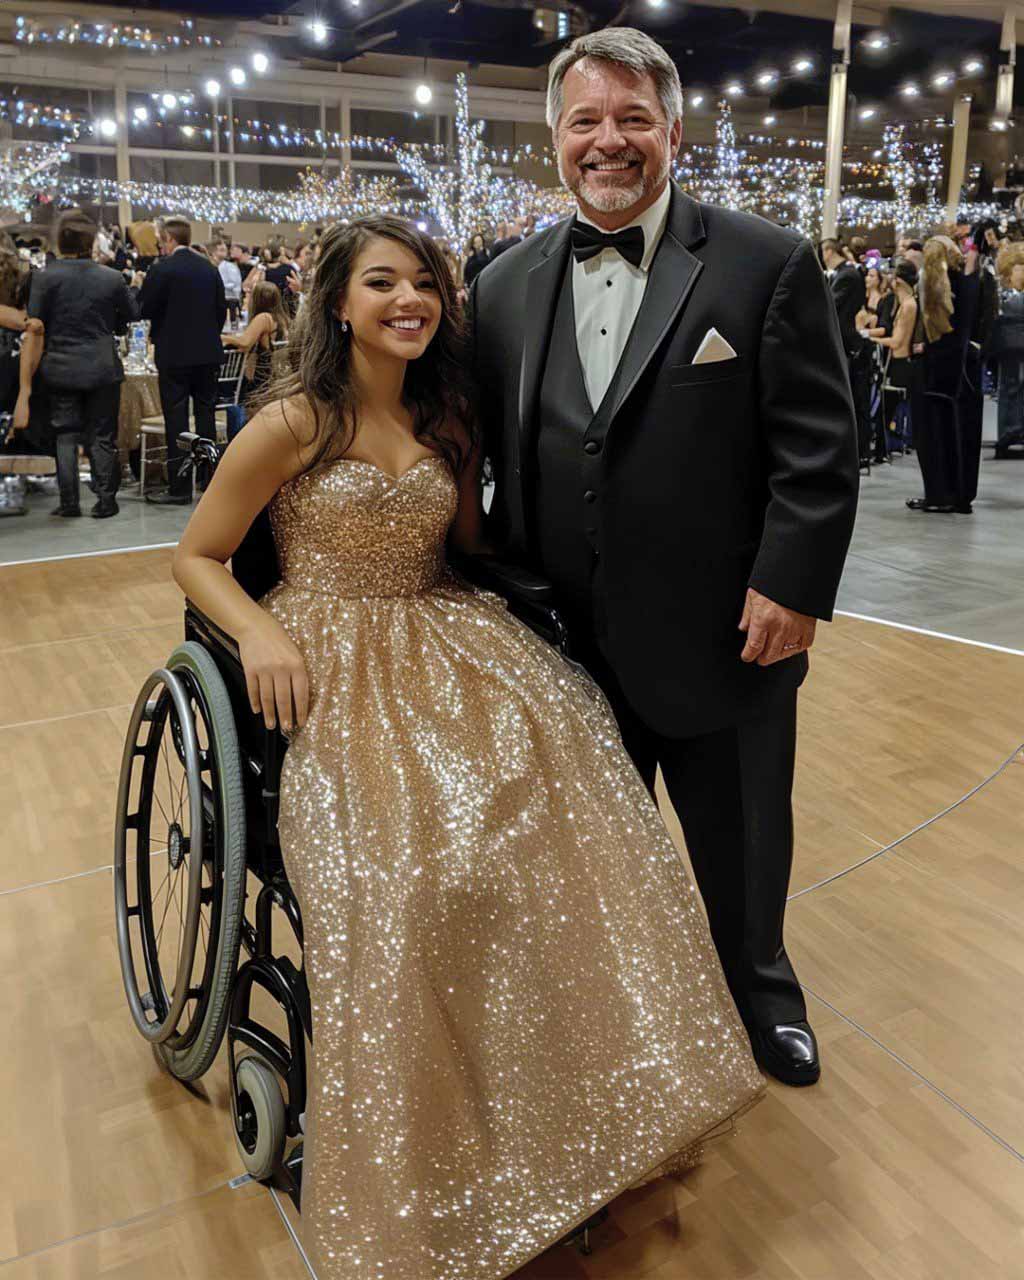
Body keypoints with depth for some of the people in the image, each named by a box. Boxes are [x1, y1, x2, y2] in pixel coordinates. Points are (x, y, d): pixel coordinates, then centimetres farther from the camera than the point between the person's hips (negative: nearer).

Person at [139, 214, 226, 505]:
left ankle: (179, 488, -1)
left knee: (176, 420, -2)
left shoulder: (162, 269, -11)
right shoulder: (209, 268, 6)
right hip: (208, 353, 5)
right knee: (206, 415, 12)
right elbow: (221, 309, 10)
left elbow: (144, 310, -9)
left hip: (174, 353, -5)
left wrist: (140, 287, 9)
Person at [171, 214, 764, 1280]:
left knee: (560, 760, -25)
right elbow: (195, 558, 2)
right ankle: (427, 1180, -8)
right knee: (410, 844, -31)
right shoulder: (294, 422, -1)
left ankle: (608, 1088, -11)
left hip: (441, 637, 5)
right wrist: (261, 633, -17)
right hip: (329, 659, -5)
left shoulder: (449, 421, 15)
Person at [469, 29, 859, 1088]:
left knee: (740, 844, 18)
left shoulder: (767, 265, -6)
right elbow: (493, 452, 8)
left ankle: (760, 990, 46)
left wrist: (792, 587, -14)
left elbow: (820, 446, -8)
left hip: (725, 635, -2)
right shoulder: (505, 287, 4)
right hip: (570, 642, 3)